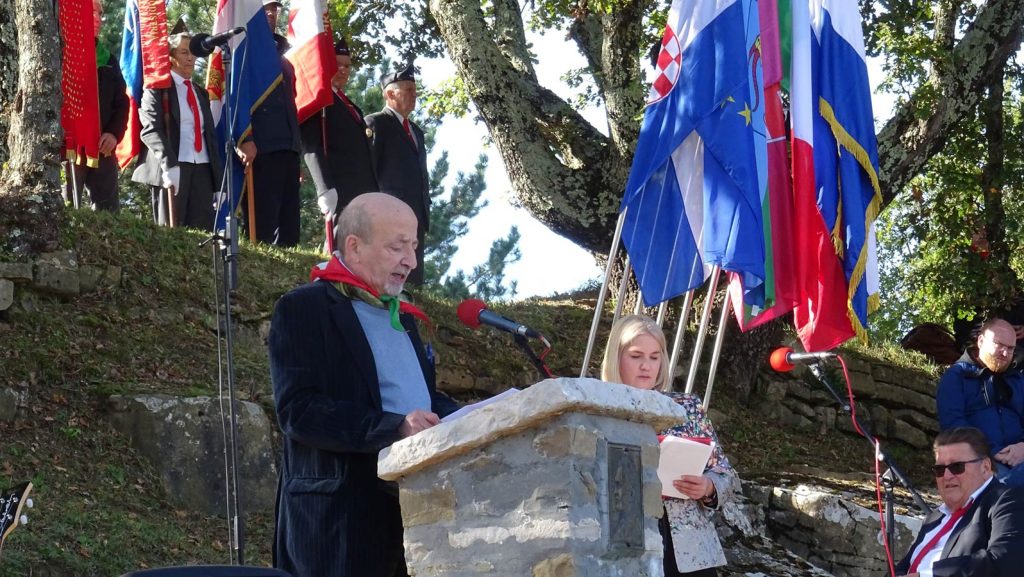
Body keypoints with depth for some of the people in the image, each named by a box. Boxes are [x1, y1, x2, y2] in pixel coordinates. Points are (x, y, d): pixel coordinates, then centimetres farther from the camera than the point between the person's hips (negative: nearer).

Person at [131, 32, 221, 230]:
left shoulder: (200, 93, 24)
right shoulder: (158, 88, 3)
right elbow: (151, 130, -10)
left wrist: (219, 176, 14)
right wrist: (169, 165, -24)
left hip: (202, 169, 6)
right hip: (171, 169, -6)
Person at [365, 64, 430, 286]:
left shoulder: (416, 131, 25)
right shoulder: (375, 123, 1)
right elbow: (367, 169, -6)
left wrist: (426, 214, 16)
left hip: (417, 217, 8)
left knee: (413, 275, 2)